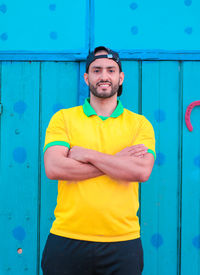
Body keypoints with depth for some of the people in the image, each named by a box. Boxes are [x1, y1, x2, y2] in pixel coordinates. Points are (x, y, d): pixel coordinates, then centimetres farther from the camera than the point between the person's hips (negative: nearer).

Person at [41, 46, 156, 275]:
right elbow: (53, 168, -11)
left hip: (123, 242, 0)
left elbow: (142, 171, -12)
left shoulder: (140, 124, 5)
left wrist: (86, 154, -12)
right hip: (67, 238, 0)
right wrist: (118, 161, -11)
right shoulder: (63, 118, 4)